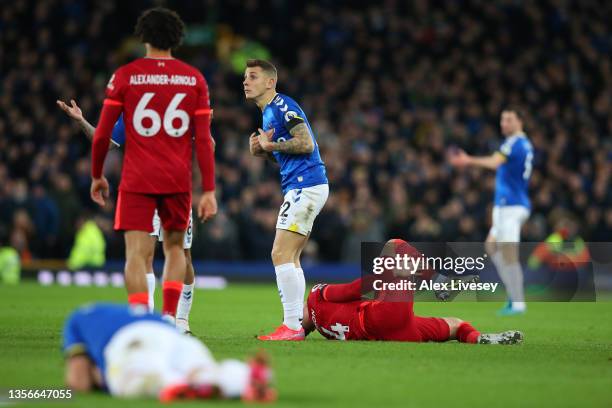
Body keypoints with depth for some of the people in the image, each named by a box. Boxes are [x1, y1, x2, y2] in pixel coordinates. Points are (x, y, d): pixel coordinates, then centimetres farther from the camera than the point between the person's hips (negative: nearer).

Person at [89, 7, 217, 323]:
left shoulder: (125, 75, 0)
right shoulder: (194, 78, 5)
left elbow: (102, 134, -1)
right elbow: (203, 139, 1)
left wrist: (97, 176, 14)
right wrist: (208, 190, 3)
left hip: (137, 179, -2)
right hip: (178, 179, 2)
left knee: (137, 253, -4)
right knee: (175, 247, 19)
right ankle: (169, 317, 9)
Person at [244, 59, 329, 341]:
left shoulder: (282, 106, -11)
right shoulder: (268, 113, 20)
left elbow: (306, 144, -21)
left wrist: (269, 145, -10)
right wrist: (260, 151, 7)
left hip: (304, 186, -11)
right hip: (301, 188, 11)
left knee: (281, 255, -12)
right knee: (290, 258, 12)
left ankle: (292, 327, -13)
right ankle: (297, 322, 14)